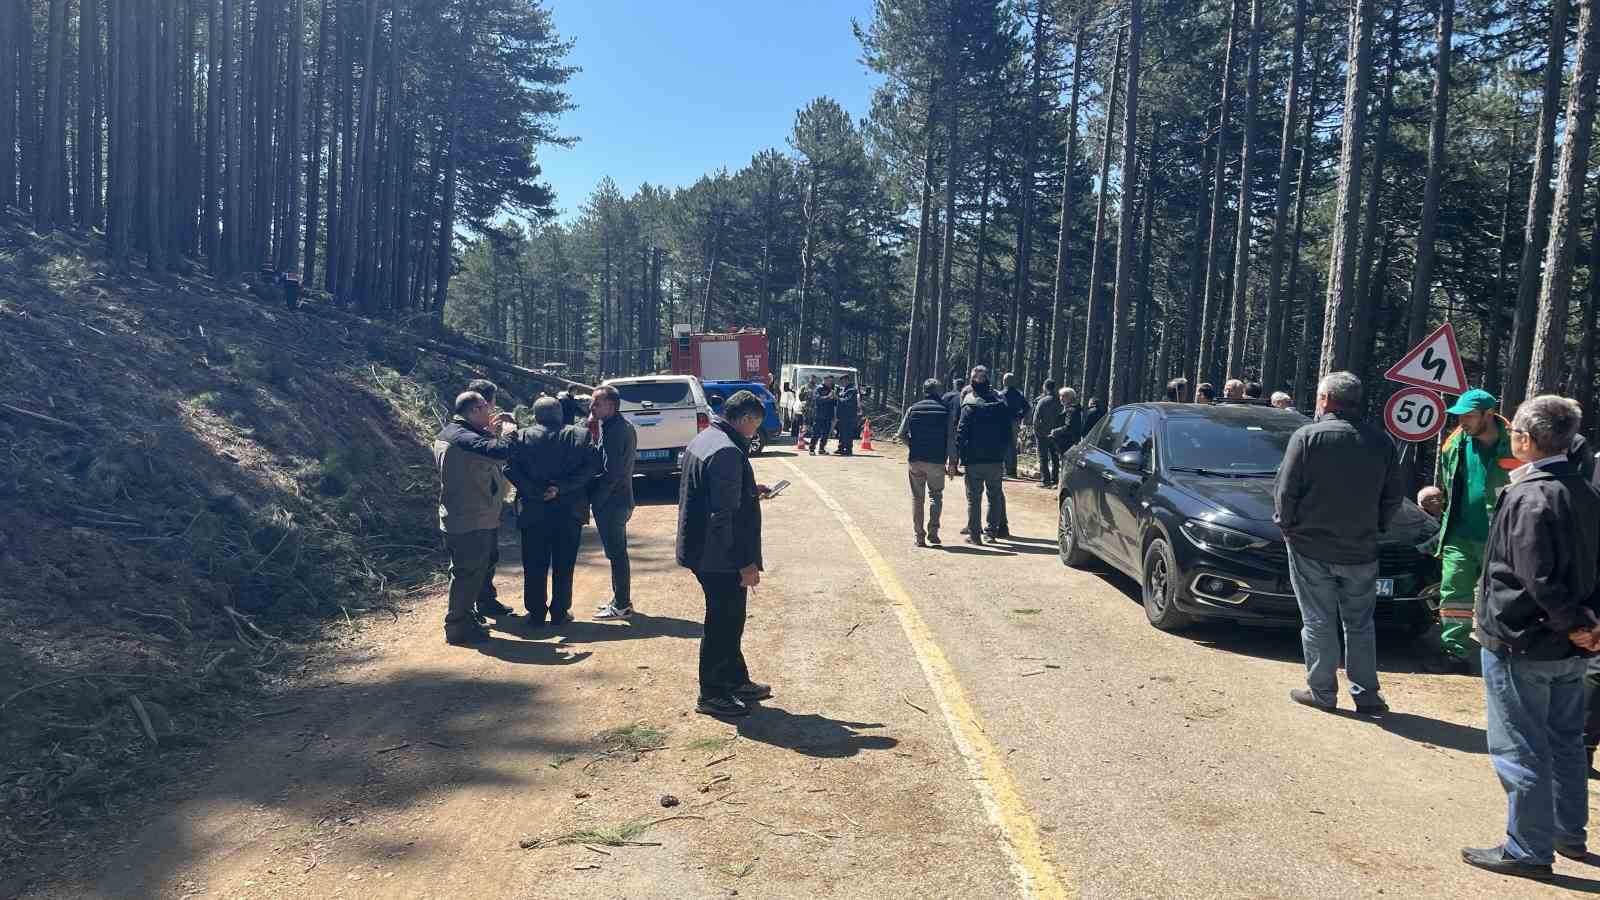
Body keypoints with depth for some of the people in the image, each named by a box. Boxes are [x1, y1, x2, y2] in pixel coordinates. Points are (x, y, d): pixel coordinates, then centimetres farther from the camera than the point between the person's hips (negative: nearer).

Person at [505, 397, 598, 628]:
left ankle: (536, 613, 15)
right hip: (570, 512, 0)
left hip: (533, 512, 0)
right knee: (564, 565, 10)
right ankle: (560, 613, 14)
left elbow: (510, 469, -13)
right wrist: (562, 487, -13)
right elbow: (591, 467, -11)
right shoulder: (580, 436, 0)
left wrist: (537, 492, -12)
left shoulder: (522, 437, -1)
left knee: (534, 566, 10)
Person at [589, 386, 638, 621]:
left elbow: (611, 472, -23)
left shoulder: (614, 429, -19)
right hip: (621, 498, 10)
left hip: (611, 501, -10)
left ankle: (622, 605, 4)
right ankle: (622, 601, 26)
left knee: (616, 553, -3)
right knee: (618, 551, 17)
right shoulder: (624, 425, 12)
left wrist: (594, 498, -15)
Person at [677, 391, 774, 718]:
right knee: (723, 624, 4)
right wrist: (746, 562, -22)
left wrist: (749, 490, 21)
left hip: (700, 552, 10)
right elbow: (725, 516, -26)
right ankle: (712, 694, 16)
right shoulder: (728, 452, -23)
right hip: (721, 558, -10)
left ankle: (737, 681, 34)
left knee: (728, 620, 21)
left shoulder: (702, 439, 9)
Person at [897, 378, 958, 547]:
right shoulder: (946, 411, -1)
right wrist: (951, 461, 0)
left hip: (915, 460, 1)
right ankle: (933, 532, 1)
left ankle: (919, 536, 8)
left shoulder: (913, 409, 2)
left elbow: (901, 435, 2)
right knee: (935, 495, 13)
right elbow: (951, 439, -4)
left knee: (917, 498, 9)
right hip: (937, 461, -1)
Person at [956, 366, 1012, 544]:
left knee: (974, 496, 2)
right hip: (996, 458, 4)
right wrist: (1002, 451, 15)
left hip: (974, 459, -4)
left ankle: (975, 533, 1)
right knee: (995, 494, 12)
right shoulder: (1000, 402, 4)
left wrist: (956, 459, -6)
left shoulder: (969, 405, -9)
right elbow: (1008, 432, 8)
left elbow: (961, 434, -9)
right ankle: (993, 530, 15)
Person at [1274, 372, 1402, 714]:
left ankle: (1322, 691, 10)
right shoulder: (1380, 442, 2)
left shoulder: (1307, 437, -11)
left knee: (1318, 622, 5)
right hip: (1362, 550, 4)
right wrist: (1373, 527, 18)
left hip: (1311, 548, -3)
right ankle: (1366, 693, 17)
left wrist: (1287, 524, 4)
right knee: (1360, 624, 13)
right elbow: (1393, 497, 7)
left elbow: (1286, 490, -11)